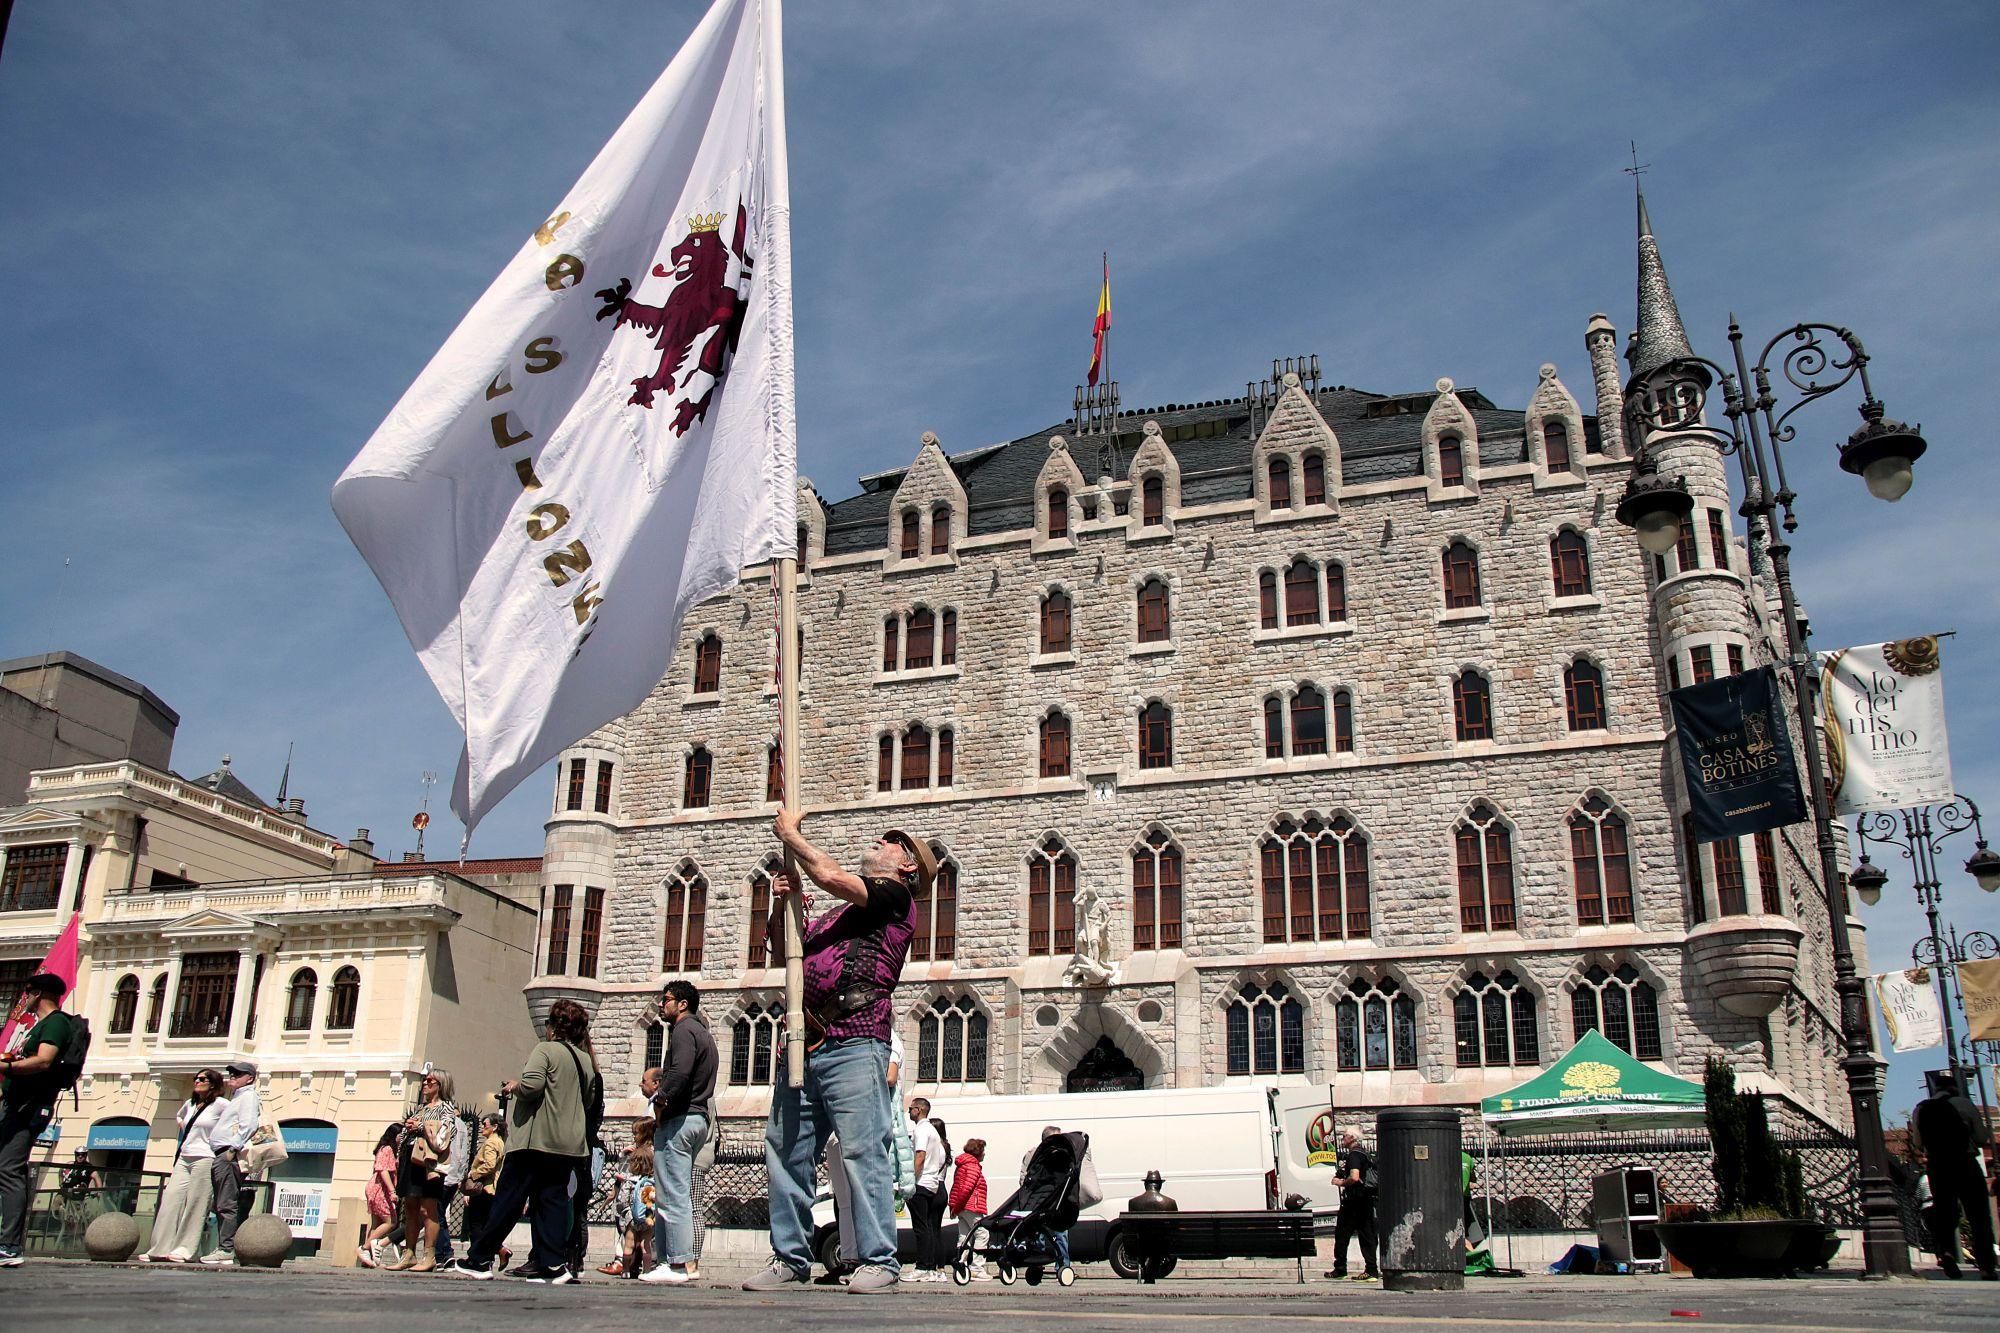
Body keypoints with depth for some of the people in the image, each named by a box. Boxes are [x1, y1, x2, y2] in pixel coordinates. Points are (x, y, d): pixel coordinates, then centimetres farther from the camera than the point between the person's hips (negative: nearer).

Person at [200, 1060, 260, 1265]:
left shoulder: (248, 1096, -3)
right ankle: (222, 1248, 10)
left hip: (229, 1157, -10)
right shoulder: (236, 1098, 27)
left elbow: (248, 1125, -15)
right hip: (220, 1156, 10)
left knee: (226, 1205, -12)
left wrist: (233, 1149, -20)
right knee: (218, 1205, 9)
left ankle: (226, 1250, -15)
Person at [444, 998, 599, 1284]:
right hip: (570, 1144, 6)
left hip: (536, 1139, -6)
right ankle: (552, 1263, -5)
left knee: (508, 1199, 1)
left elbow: (531, 1085, -19)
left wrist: (514, 1087, 1)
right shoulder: (587, 1061, 14)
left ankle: (479, 1259, 7)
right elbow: (587, 1100, 19)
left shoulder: (545, 1050, -5)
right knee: (553, 1199, 4)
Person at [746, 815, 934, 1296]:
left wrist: (790, 833, 4)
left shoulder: (895, 895, 3)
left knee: (862, 1153, -10)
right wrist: (783, 904, 13)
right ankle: (790, 1257, 14)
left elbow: (829, 875, -11)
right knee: (785, 1152, 6)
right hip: (804, 1044, 8)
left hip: (853, 1044, -8)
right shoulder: (841, 911, 28)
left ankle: (878, 1261, -5)